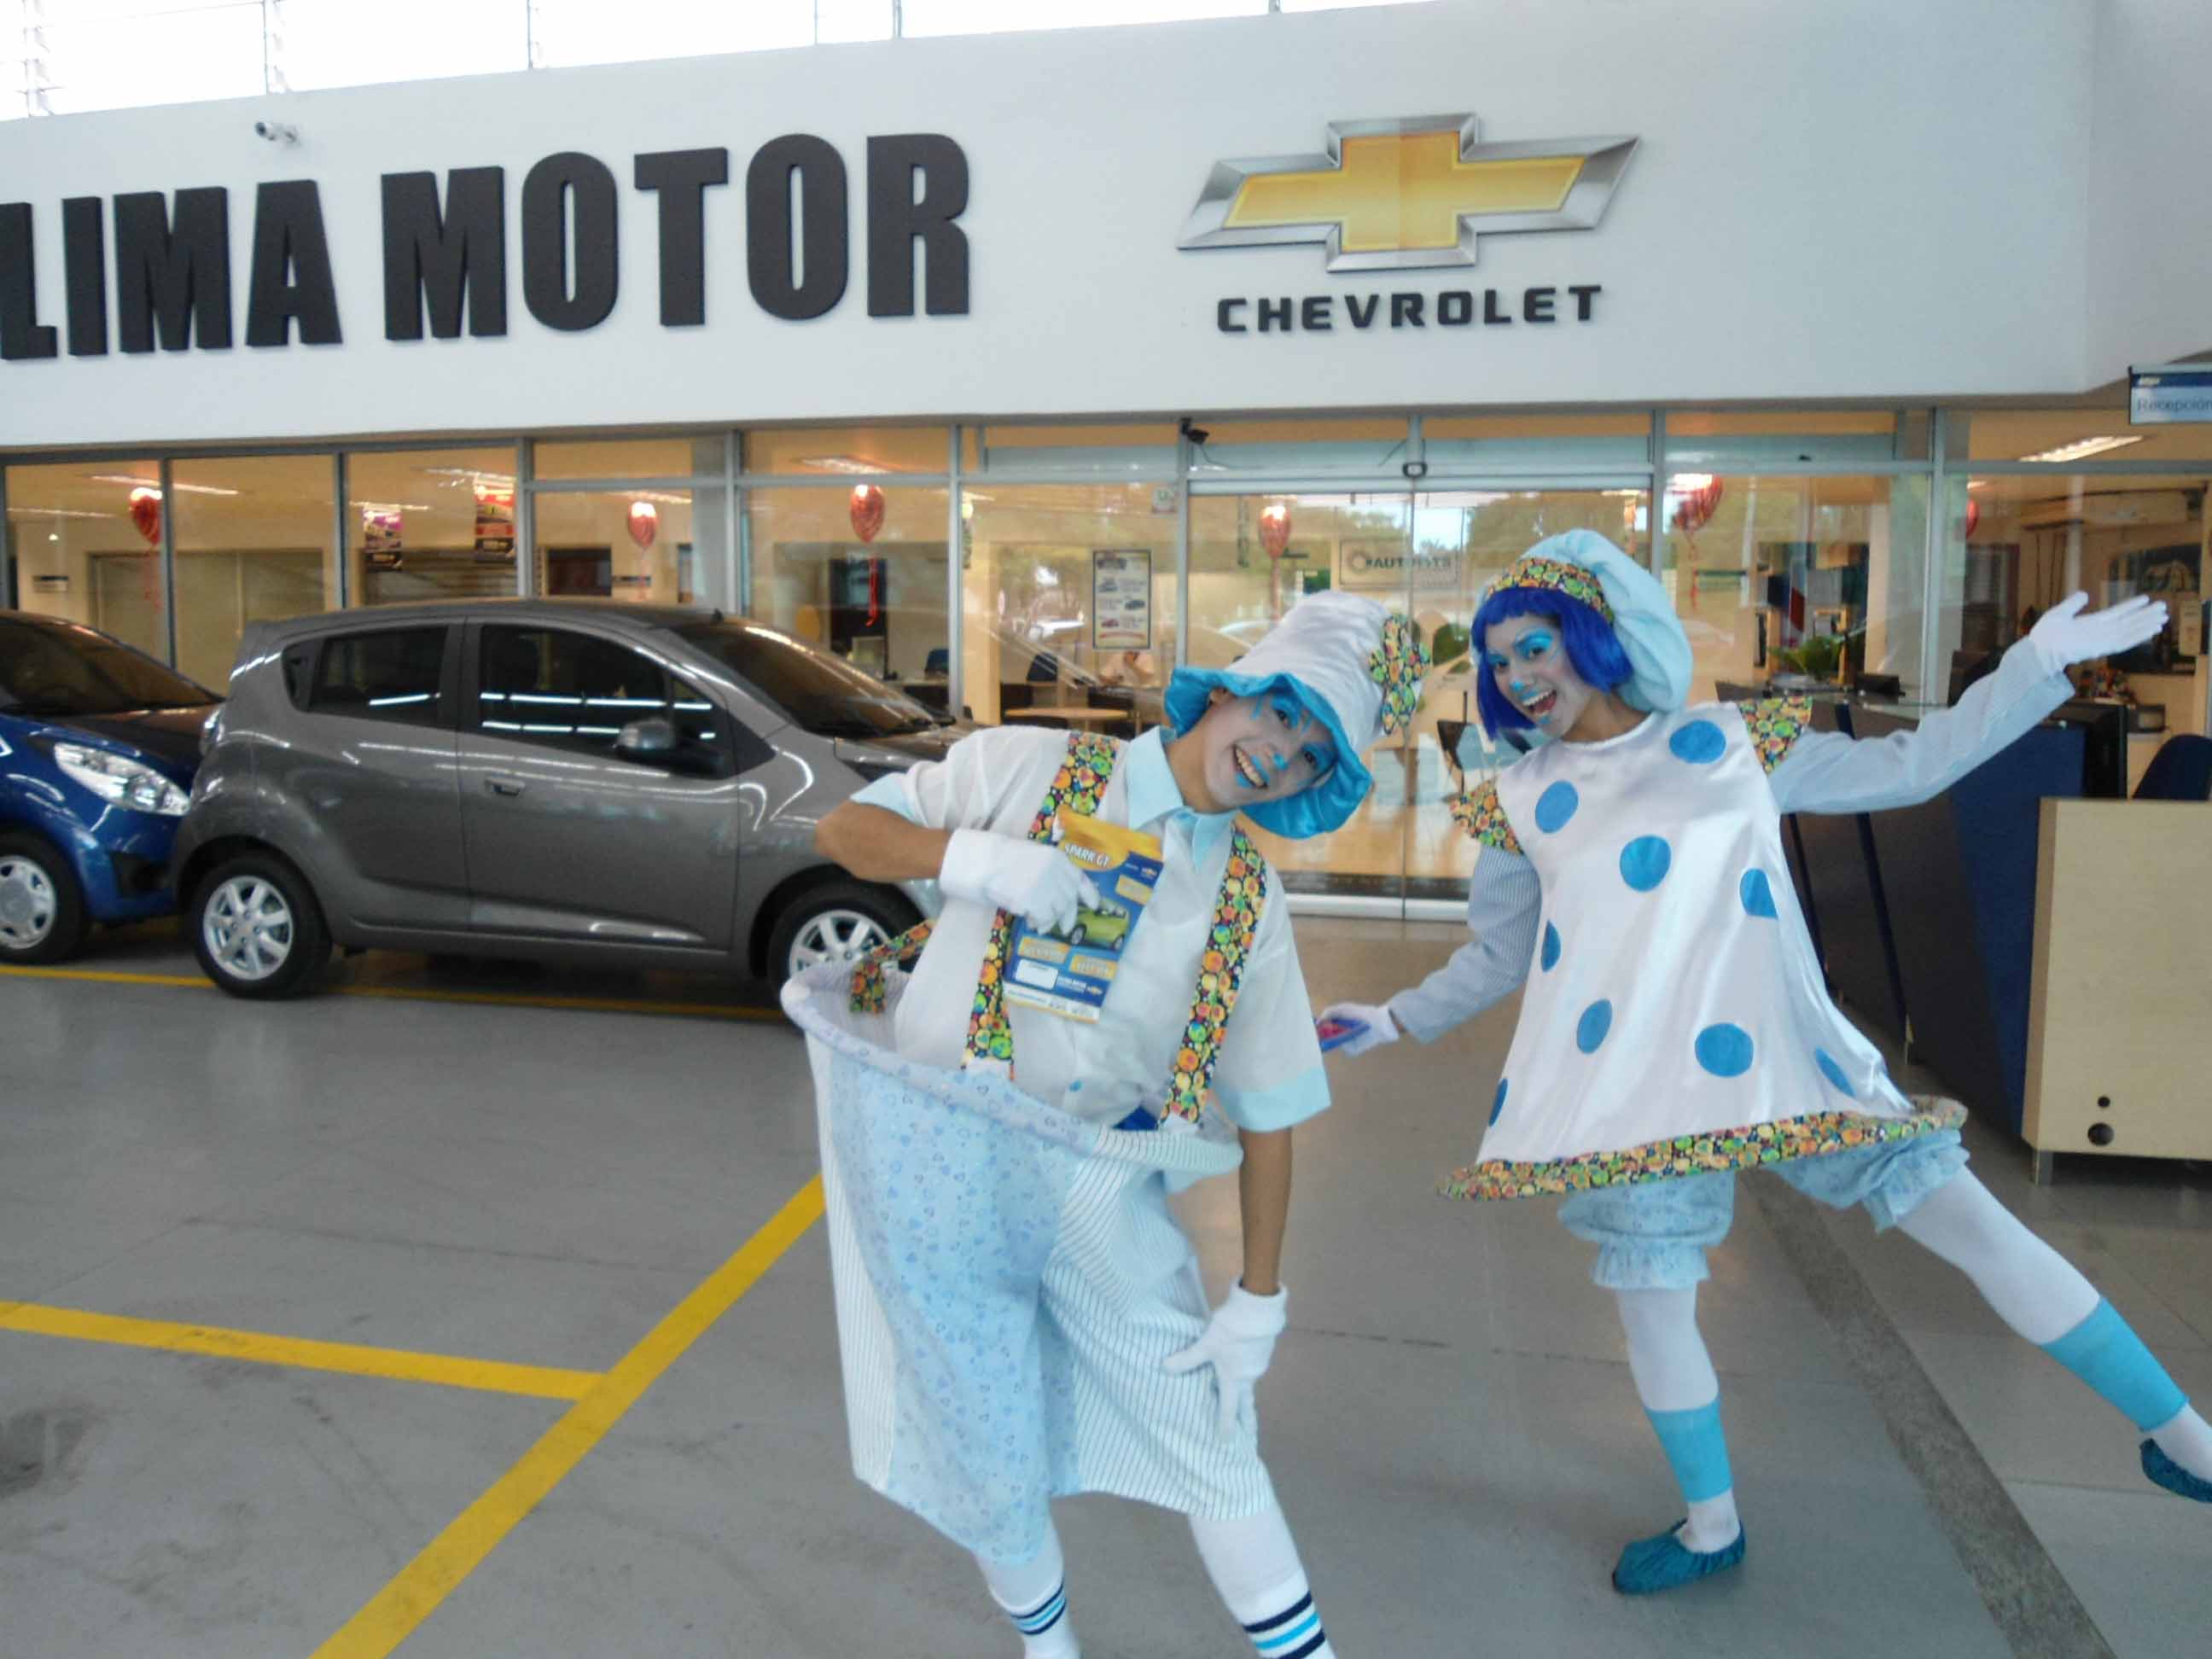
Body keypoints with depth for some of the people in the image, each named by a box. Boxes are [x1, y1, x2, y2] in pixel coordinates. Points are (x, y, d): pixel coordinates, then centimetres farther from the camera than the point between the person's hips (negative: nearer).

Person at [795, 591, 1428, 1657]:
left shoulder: (1250, 903, 1)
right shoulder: (1032, 769, -5)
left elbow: (1268, 1111, 4)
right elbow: (842, 830, -3)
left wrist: (1258, 1298, 3)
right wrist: (972, 859, -22)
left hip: (1095, 1187, 2)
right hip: (933, 1166, -1)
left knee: (1204, 1427, 6)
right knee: (994, 1463, 11)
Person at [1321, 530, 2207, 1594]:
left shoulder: (1734, 742, 5)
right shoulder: (1521, 804, 7)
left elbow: (1907, 767, 12)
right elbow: (1498, 957, 17)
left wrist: (2042, 659, 8)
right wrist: (1399, 1018, 11)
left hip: (1778, 1053, 0)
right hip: (1635, 1084, 1)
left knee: (1981, 1228, 2)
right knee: (1650, 1303, 5)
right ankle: (1712, 1525, 31)